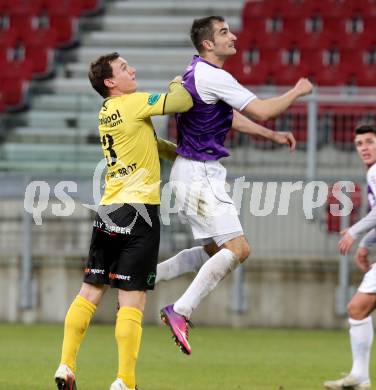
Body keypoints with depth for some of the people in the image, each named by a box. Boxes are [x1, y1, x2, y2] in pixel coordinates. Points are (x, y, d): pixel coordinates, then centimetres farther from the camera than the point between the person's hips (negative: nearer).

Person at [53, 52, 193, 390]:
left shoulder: (106, 113, 16)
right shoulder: (135, 103, -8)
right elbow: (184, 102, -11)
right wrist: (177, 85, 10)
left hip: (108, 211, 7)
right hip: (139, 211, -7)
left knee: (90, 291, 12)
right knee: (132, 299, -7)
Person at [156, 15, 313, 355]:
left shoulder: (201, 73, 15)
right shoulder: (211, 76, -18)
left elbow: (230, 117, 28)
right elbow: (261, 111, -19)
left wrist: (272, 135, 26)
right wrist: (297, 92, -3)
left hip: (202, 172, 10)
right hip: (198, 172, -10)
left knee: (213, 250, 16)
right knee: (237, 248, -14)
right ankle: (181, 311, -17)